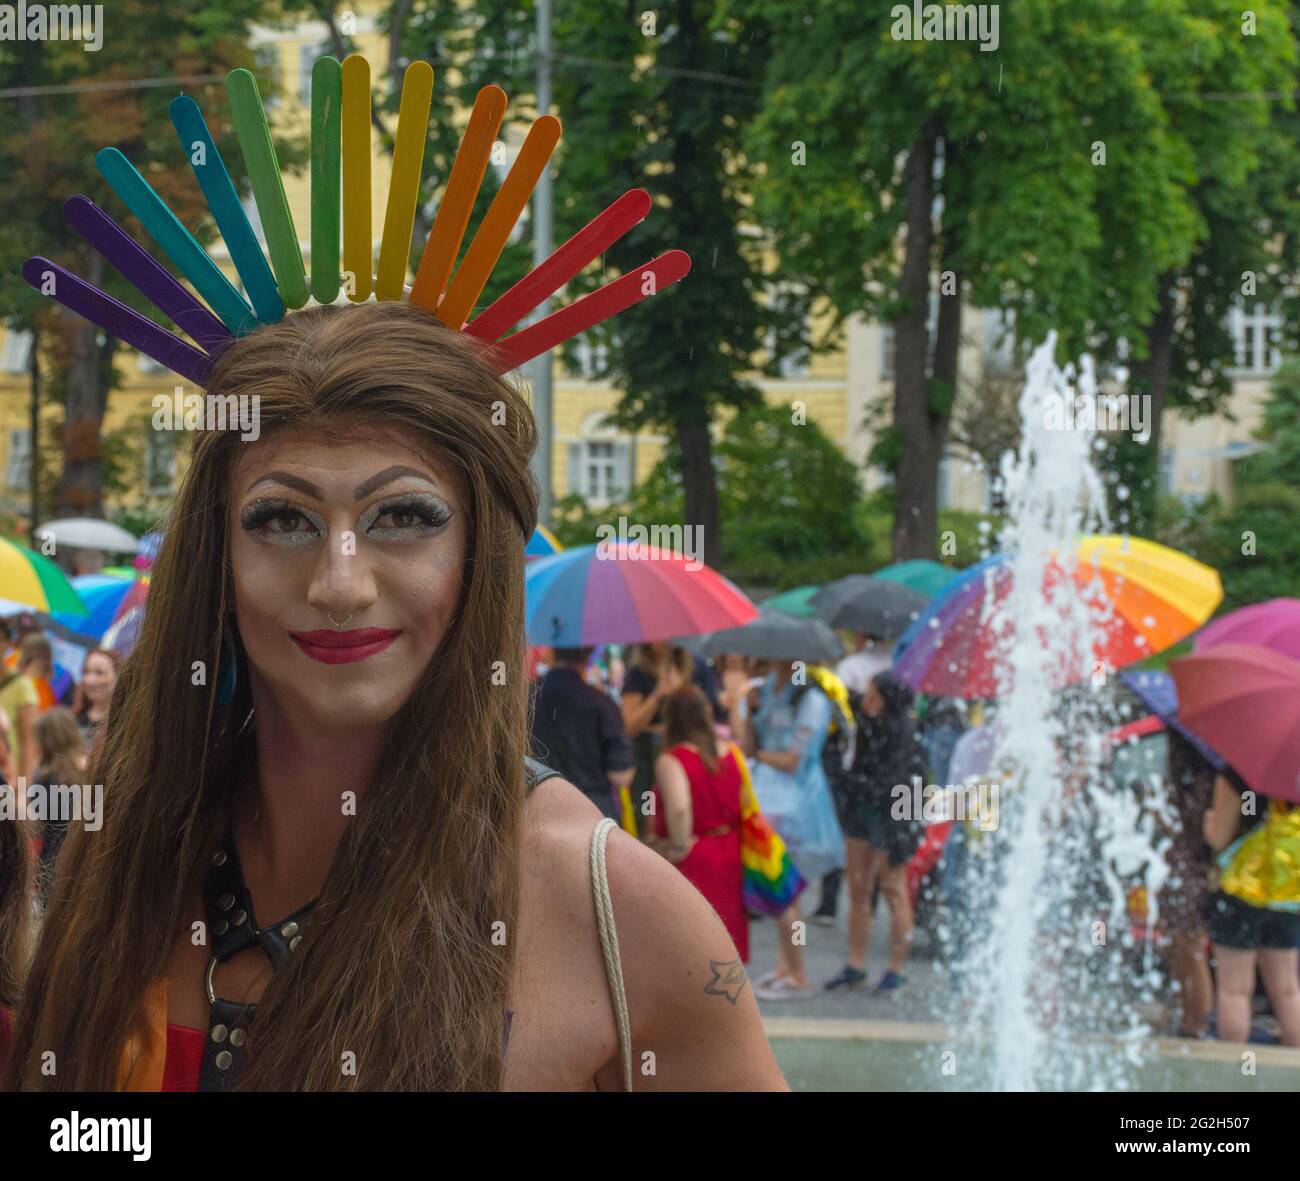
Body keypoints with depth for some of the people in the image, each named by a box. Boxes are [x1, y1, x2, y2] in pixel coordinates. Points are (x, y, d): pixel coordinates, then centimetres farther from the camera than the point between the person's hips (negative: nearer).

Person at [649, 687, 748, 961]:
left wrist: (679, 846, -18)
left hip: (692, 858, -6)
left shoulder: (671, 760, -16)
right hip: (729, 854, 6)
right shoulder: (731, 754, 1)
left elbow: (679, 807, -31)